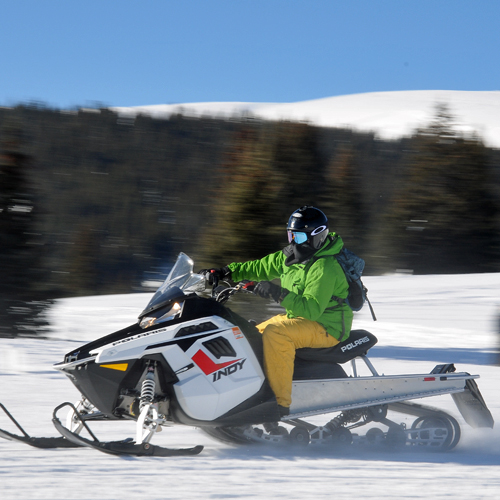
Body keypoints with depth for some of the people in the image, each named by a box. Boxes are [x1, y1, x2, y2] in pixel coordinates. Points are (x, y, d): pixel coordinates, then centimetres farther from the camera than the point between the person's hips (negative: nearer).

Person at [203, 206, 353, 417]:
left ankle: (280, 401, -34)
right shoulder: (291, 257, 8)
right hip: (298, 318, 10)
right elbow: (260, 267, 16)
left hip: (326, 327, -10)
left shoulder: (325, 268, -21)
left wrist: (279, 293, -40)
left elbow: (312, 308, -31)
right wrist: (226, 272, 7)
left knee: (275, 332, -32)